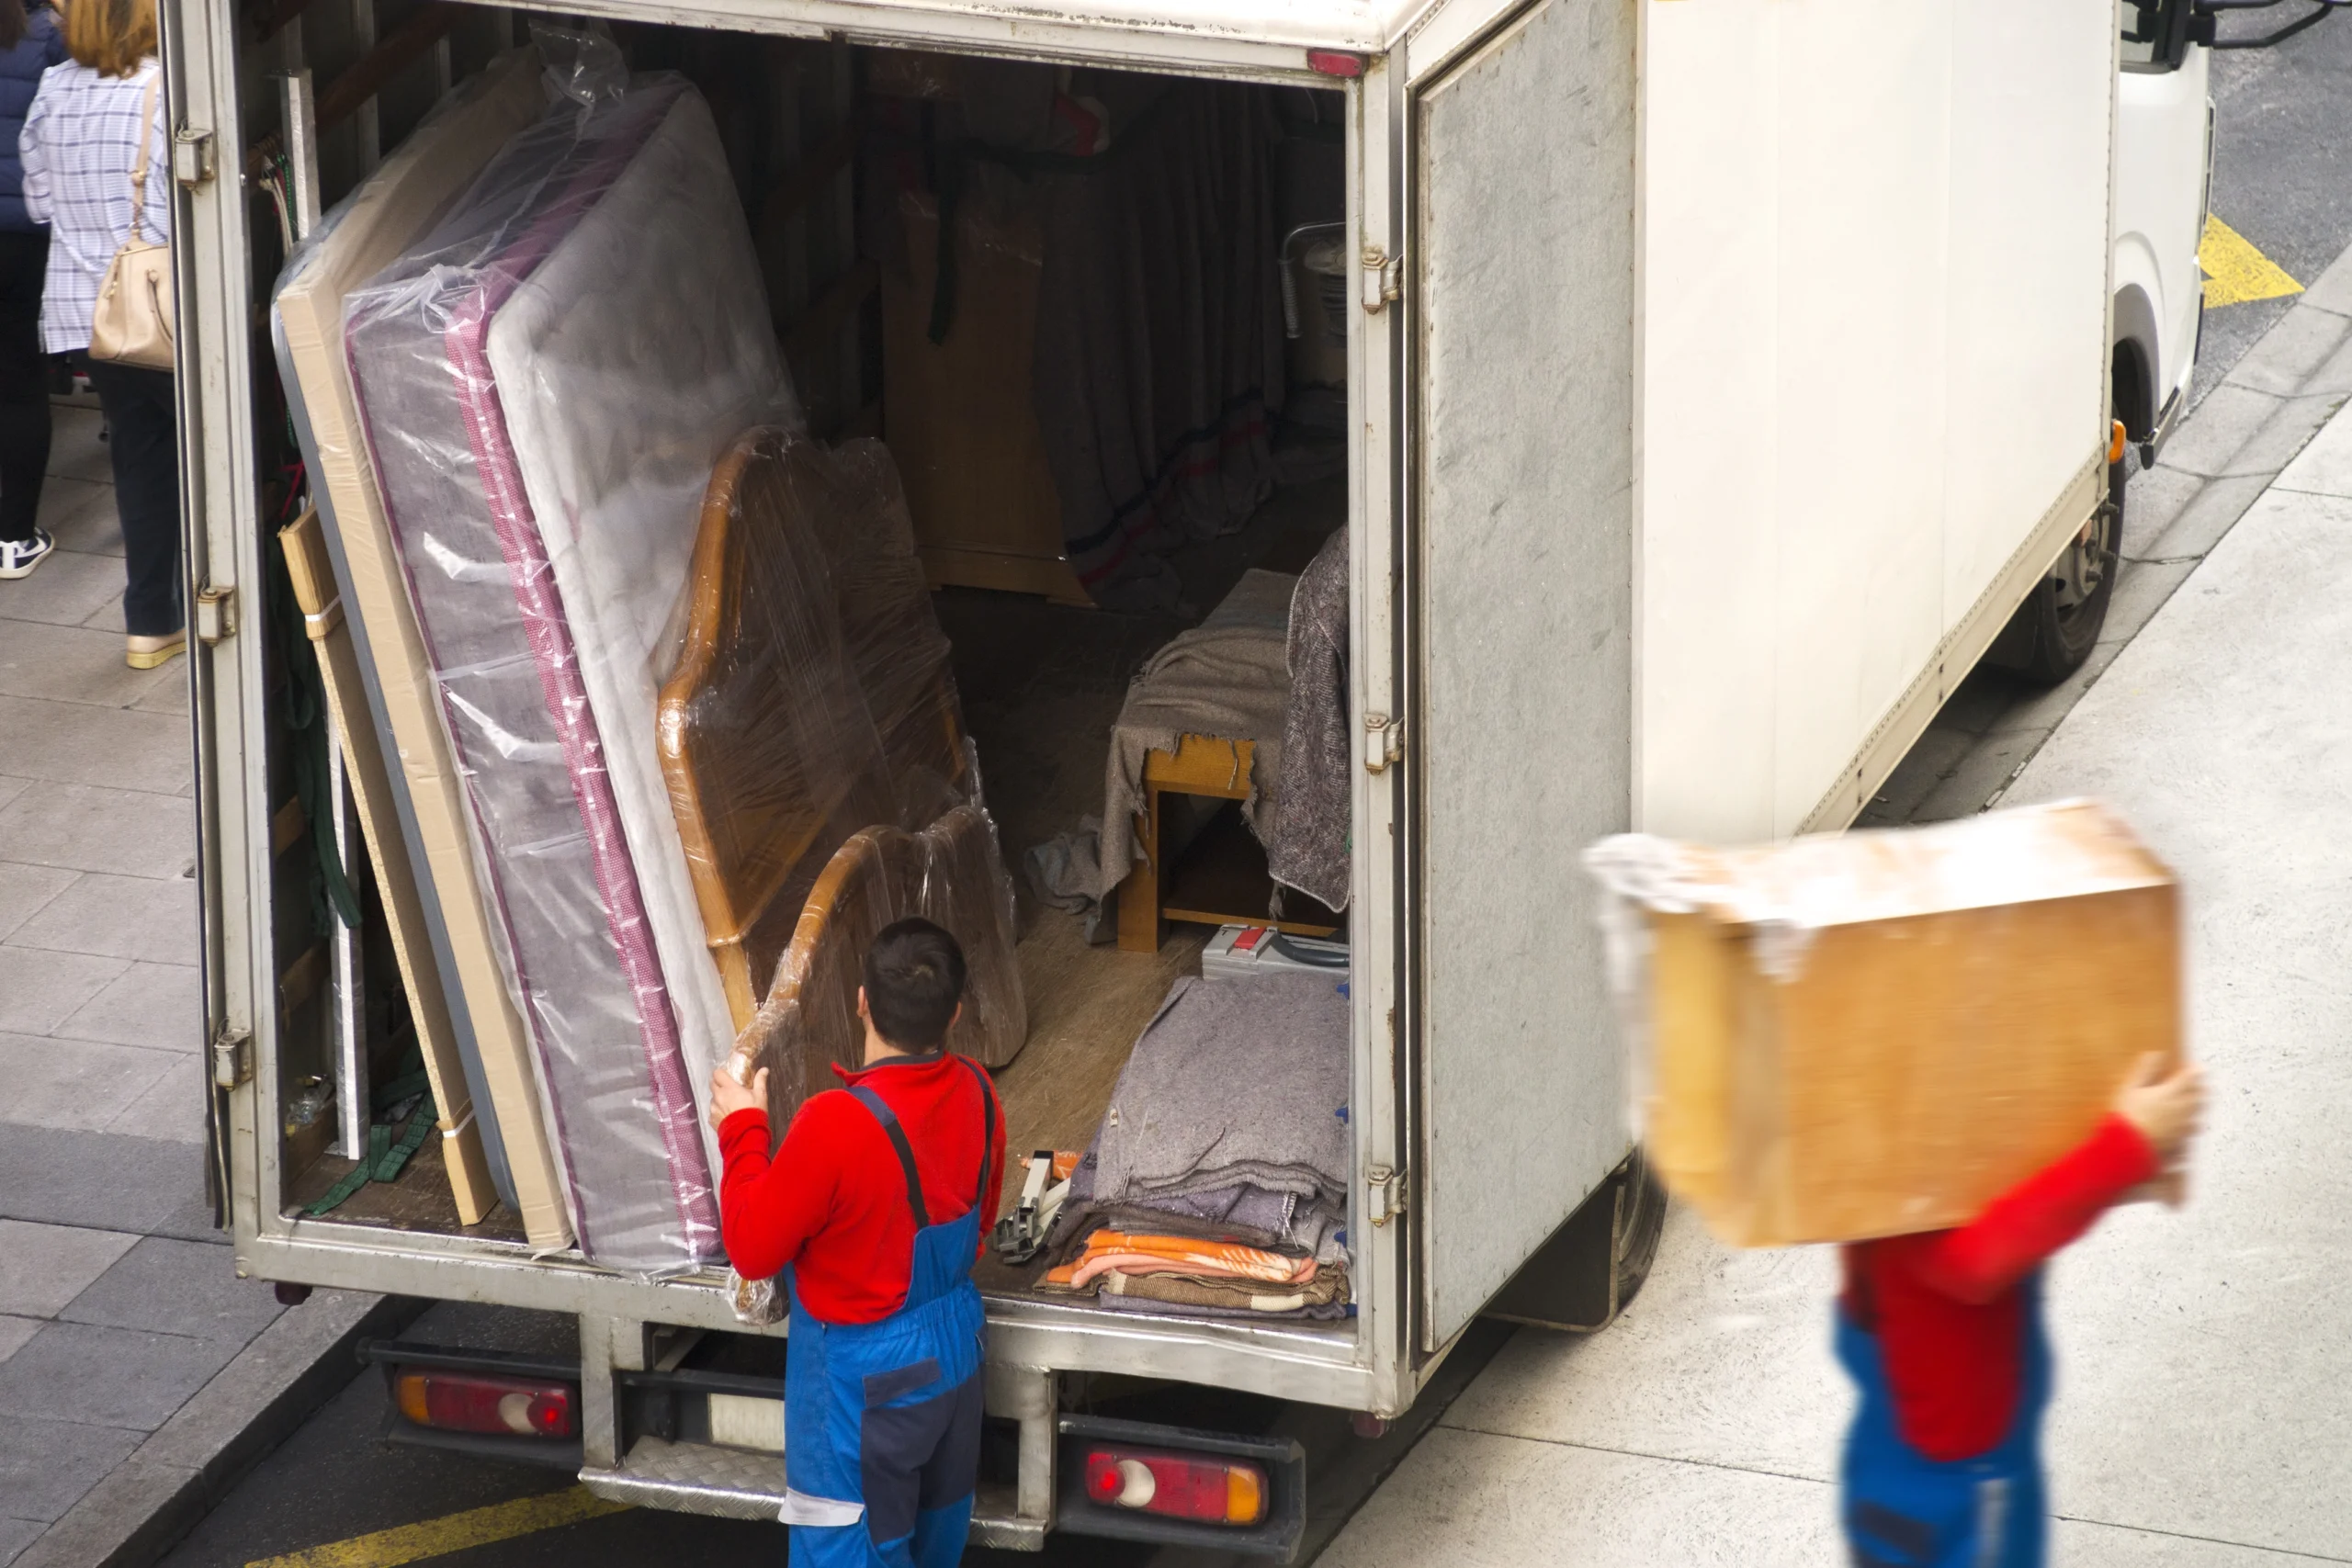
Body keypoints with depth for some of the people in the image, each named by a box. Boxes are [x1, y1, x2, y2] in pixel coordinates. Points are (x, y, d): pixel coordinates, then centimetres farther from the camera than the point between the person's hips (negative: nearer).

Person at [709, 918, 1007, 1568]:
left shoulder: (837, 1125, -32)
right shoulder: (976, 1093, -10)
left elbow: (752, 1249, -19)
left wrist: (744, 1131, -8)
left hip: (866, 1379, -7)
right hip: (954, 1349, 7)